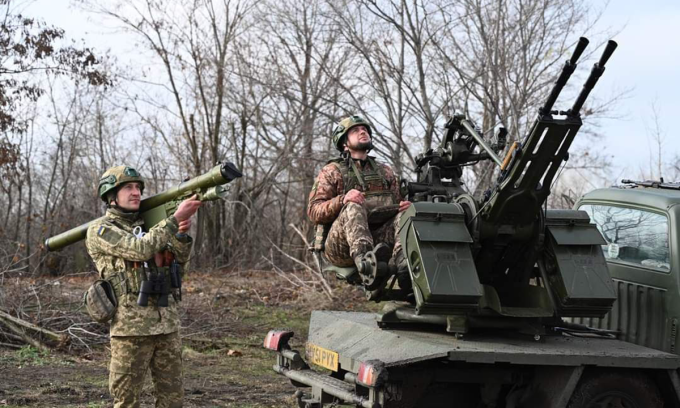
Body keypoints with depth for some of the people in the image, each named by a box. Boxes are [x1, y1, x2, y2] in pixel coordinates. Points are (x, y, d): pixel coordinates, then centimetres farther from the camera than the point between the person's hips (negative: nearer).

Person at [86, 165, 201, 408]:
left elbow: (179, 259, 10)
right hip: (132, 325, -6)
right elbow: (140, 249, -18)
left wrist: (182, 232, -10)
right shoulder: (100, 231, -4)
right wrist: (175, 219, -20)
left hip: (167, 322, 6)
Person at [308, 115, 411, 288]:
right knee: (353, 208, -32)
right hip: (341, 245, -3)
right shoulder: (332, 171, 13)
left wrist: (405, 206, -2)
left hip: (380, 239, 3)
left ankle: (403, 266, -50)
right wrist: (342, 200, -19)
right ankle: (364, 260, -62)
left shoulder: (386, 171, 26)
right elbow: (314, 211, 1)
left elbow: (398, 205, 25)